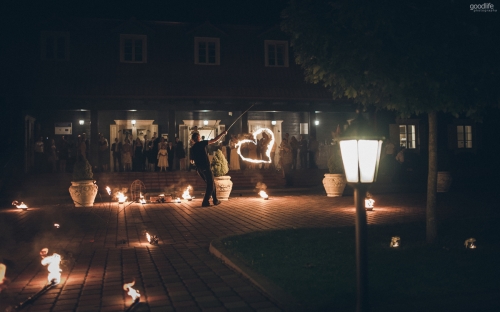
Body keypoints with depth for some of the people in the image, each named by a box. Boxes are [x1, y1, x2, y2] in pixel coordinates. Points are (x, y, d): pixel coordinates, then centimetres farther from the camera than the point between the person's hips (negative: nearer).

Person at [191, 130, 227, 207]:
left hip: (199, 169, 7)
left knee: (210, 184, 19)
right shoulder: (201, 143, -6)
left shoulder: (192, 148, 12)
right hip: (206, 167, -7)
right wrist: (222, 133, 1)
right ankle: (205, 202, -7)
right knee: (210, 185, -1)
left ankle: (215, 200, 22)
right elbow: (214, 140, -8)